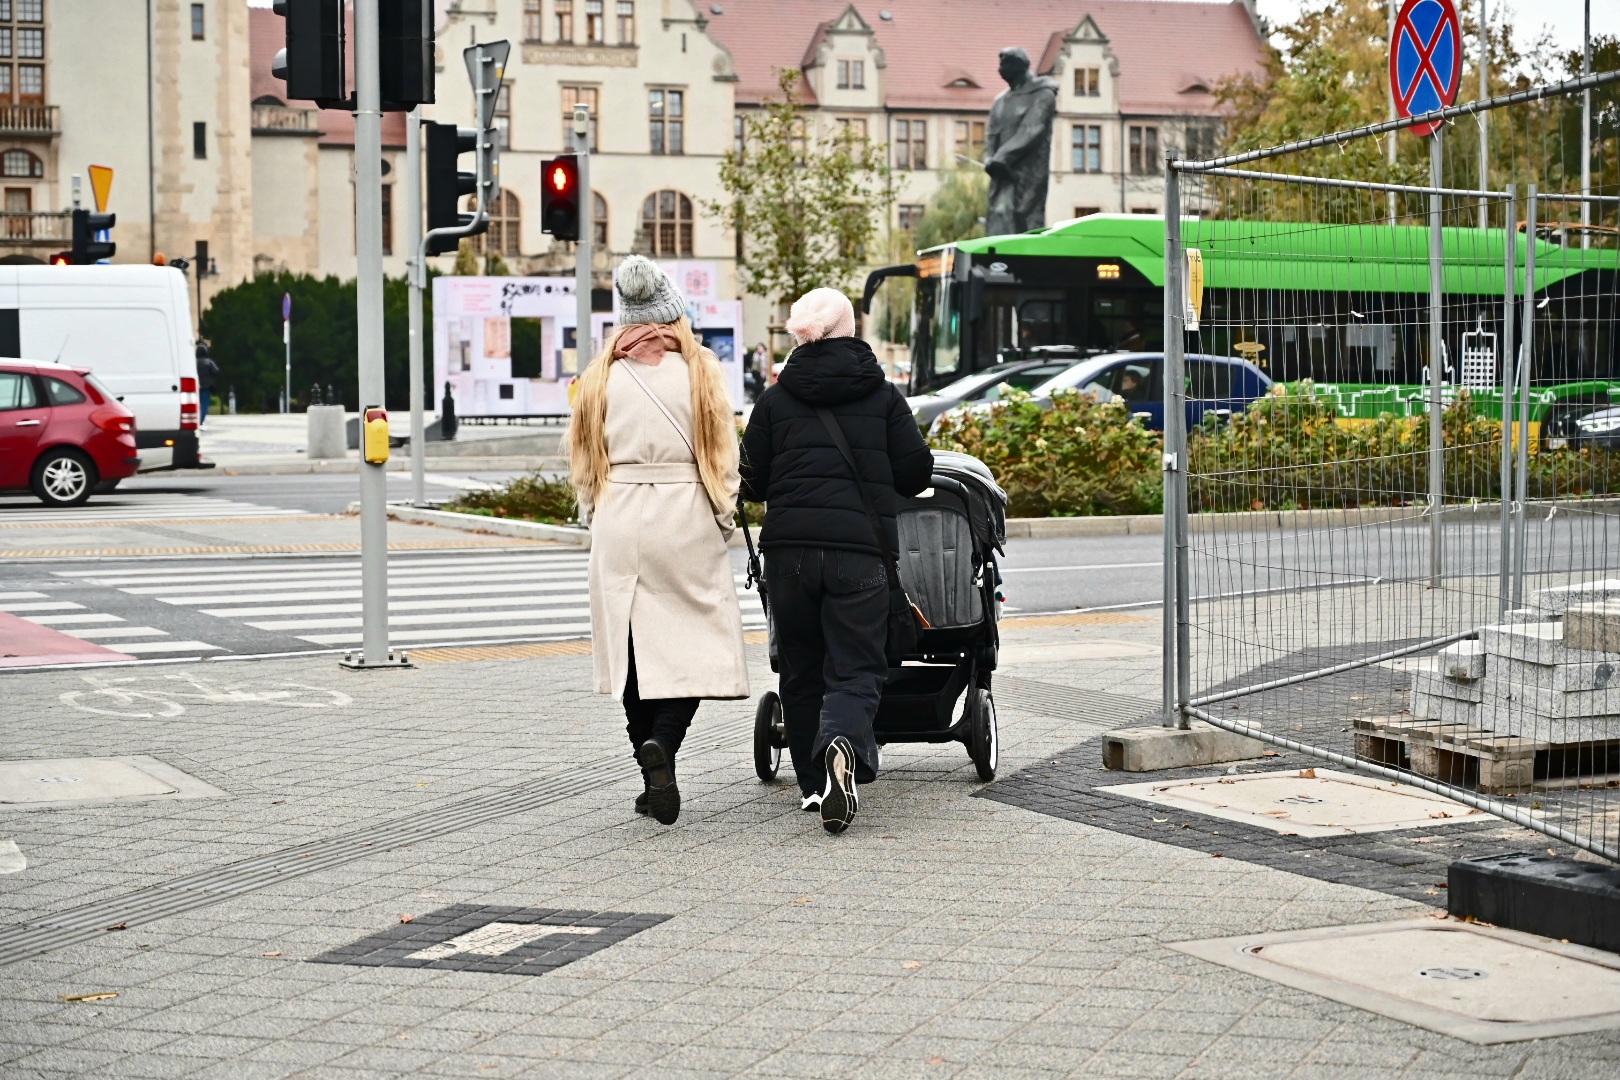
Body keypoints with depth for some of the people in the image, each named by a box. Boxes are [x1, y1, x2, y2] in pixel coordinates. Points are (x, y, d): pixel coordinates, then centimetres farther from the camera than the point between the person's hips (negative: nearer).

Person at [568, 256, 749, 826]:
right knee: (693, 645, 3)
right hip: (687, 523, -2)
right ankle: (662, 744, -21)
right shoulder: (701, 372, 0)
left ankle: (653, 778, 11)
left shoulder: (601, 377, 4)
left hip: (619, 525, 2)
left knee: (634, 649, 9)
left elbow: (584, 459, 8)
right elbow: (724, 454, 0)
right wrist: (723, 518, 10)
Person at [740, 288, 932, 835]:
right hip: (860, 549, -1)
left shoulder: (776, 398, 6)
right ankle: (843, 742, -31)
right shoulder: (884, 395, 5)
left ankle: (814, 782, 19)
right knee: (856, 668, 0)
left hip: (788, 548, 1)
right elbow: (916, 473, 4)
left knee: (801, 669, 15)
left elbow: (752, 482, 7)